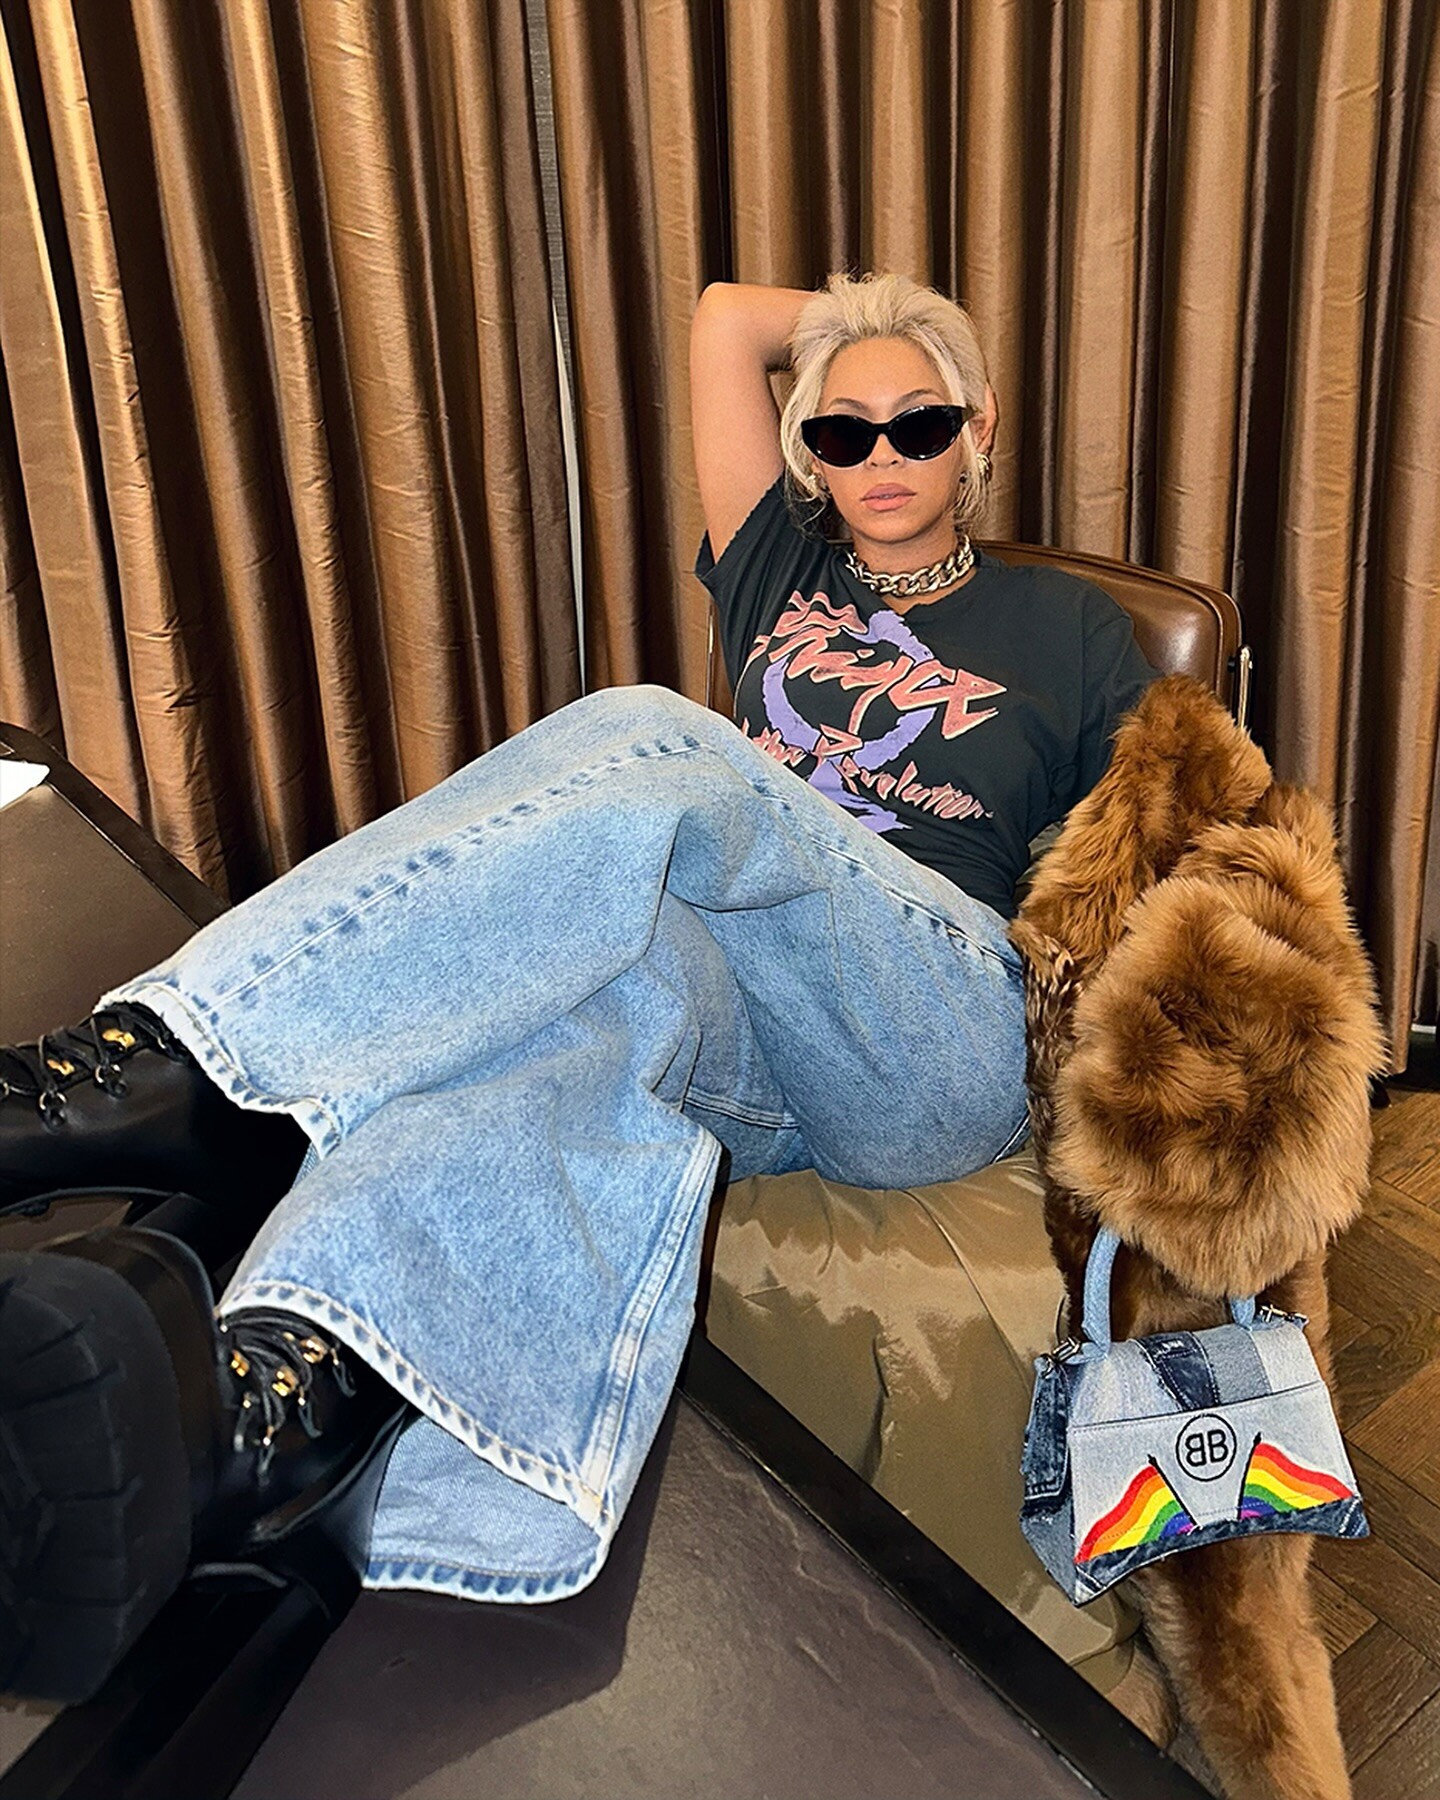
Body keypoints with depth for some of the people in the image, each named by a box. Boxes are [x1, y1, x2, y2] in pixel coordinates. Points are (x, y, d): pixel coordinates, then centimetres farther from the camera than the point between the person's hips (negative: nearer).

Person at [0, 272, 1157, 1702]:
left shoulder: (1067, 630, 21)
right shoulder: (783, 572, 26)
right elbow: (724, 318, 25)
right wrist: (858, 321, 37)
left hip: (941, 1036, -2)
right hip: (749, 1053, 3)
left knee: (656, 754, -32)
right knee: (609, 980, -38)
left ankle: (179, 1072, -45)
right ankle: (275, 1394, -63)